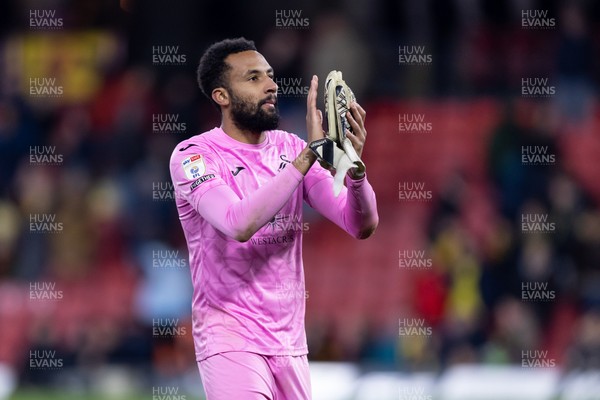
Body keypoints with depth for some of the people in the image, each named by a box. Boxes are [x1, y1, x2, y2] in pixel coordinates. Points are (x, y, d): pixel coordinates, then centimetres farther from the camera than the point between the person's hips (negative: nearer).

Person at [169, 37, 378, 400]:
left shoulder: (290, 148, 6)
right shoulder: (193, 155, -9)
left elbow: (363, 226, -2)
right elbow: (240, 224, -28)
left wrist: (353, 165, -22)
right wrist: (309, 155, -30)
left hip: (290, 339, 6)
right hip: (231, 340, -6)